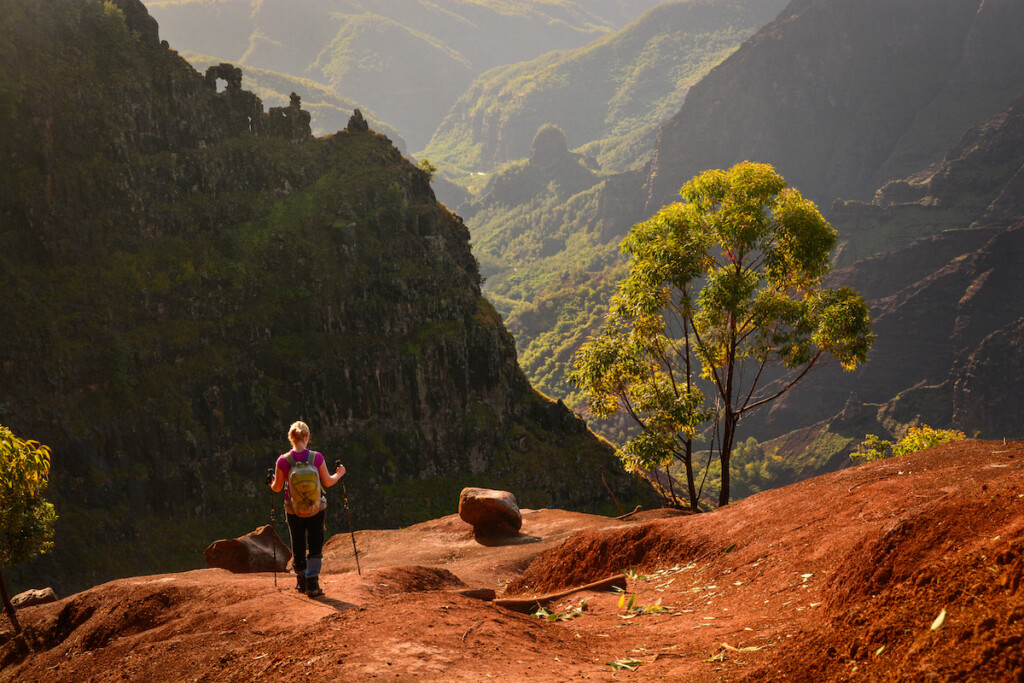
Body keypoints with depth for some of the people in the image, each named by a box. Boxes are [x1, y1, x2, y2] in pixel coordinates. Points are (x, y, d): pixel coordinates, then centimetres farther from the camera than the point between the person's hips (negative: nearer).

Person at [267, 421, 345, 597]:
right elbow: (328, 482, -3)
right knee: (315, 546, 8)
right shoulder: (317, 457, -13)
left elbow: (277, 487, -3)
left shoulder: (283, 461, -13)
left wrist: (271, 482, 20)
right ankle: (312, 584, -3)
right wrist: (339, 474, 17)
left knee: (298, 548, 17)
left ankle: (301, 583, 29)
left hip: (293, 510, 1)